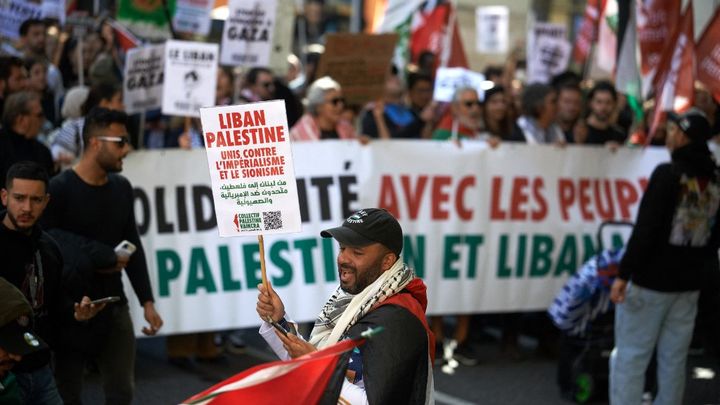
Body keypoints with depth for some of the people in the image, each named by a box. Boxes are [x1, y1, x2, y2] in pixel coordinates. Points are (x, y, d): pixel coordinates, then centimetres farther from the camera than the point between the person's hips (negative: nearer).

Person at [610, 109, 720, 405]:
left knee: (629, 358, -2)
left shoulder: (668, 174, -14)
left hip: (651, 280, -6)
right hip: (689, 283, 6)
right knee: (673, 360, 12)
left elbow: (645, 229, -18)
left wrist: (623, 274, -15)